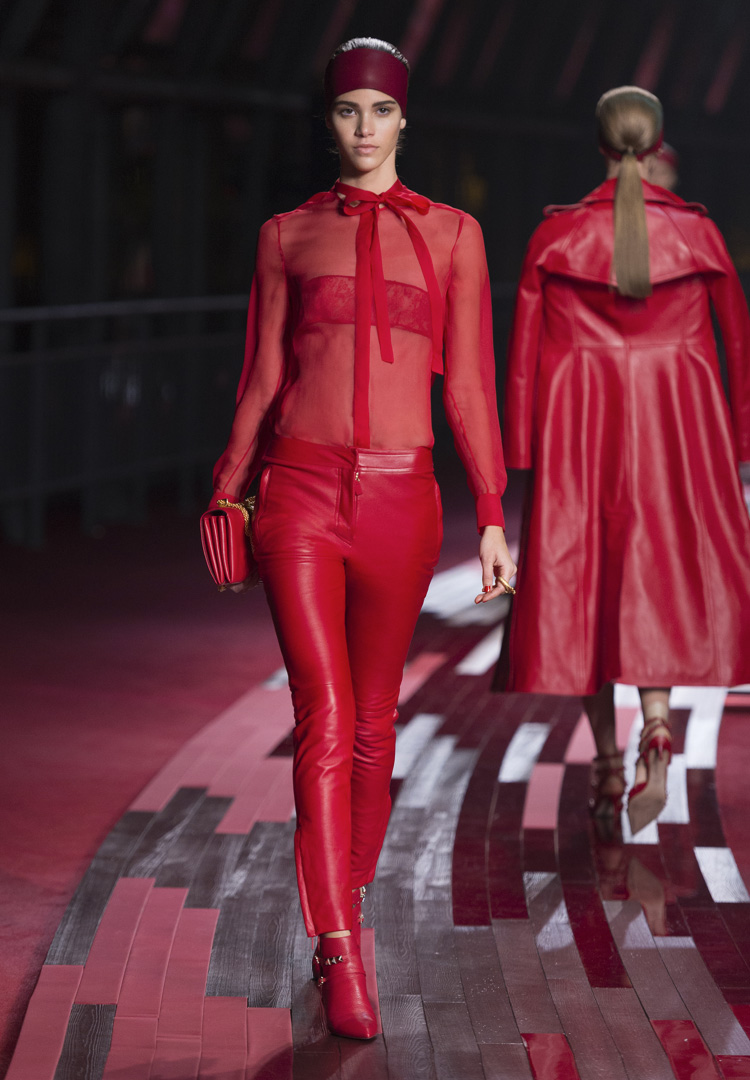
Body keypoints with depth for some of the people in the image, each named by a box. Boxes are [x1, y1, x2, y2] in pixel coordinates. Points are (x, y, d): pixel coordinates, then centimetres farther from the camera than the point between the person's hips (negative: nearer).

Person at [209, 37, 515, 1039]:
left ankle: (345, 902, 32)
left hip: (400, 497, 1)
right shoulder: (288, 235, 8)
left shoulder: (452, 234, 7)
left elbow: (469, 381, 5)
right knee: (324, 721, -11)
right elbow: (262, 378, 12)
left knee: (372, 721, 11)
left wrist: (493, 517, 1)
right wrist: (227, 499, 12)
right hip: (301, 495, -1)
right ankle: (343, 962, -13)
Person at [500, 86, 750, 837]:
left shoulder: (556, 234, -3)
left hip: (580, 430, 0)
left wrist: (523, 455, 5)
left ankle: (607, 767, 11)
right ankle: (656, 729, -17)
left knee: (585, 584, 8)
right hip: (676, 424, 0)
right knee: (664, 578, 7)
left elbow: (526, 349, -2)